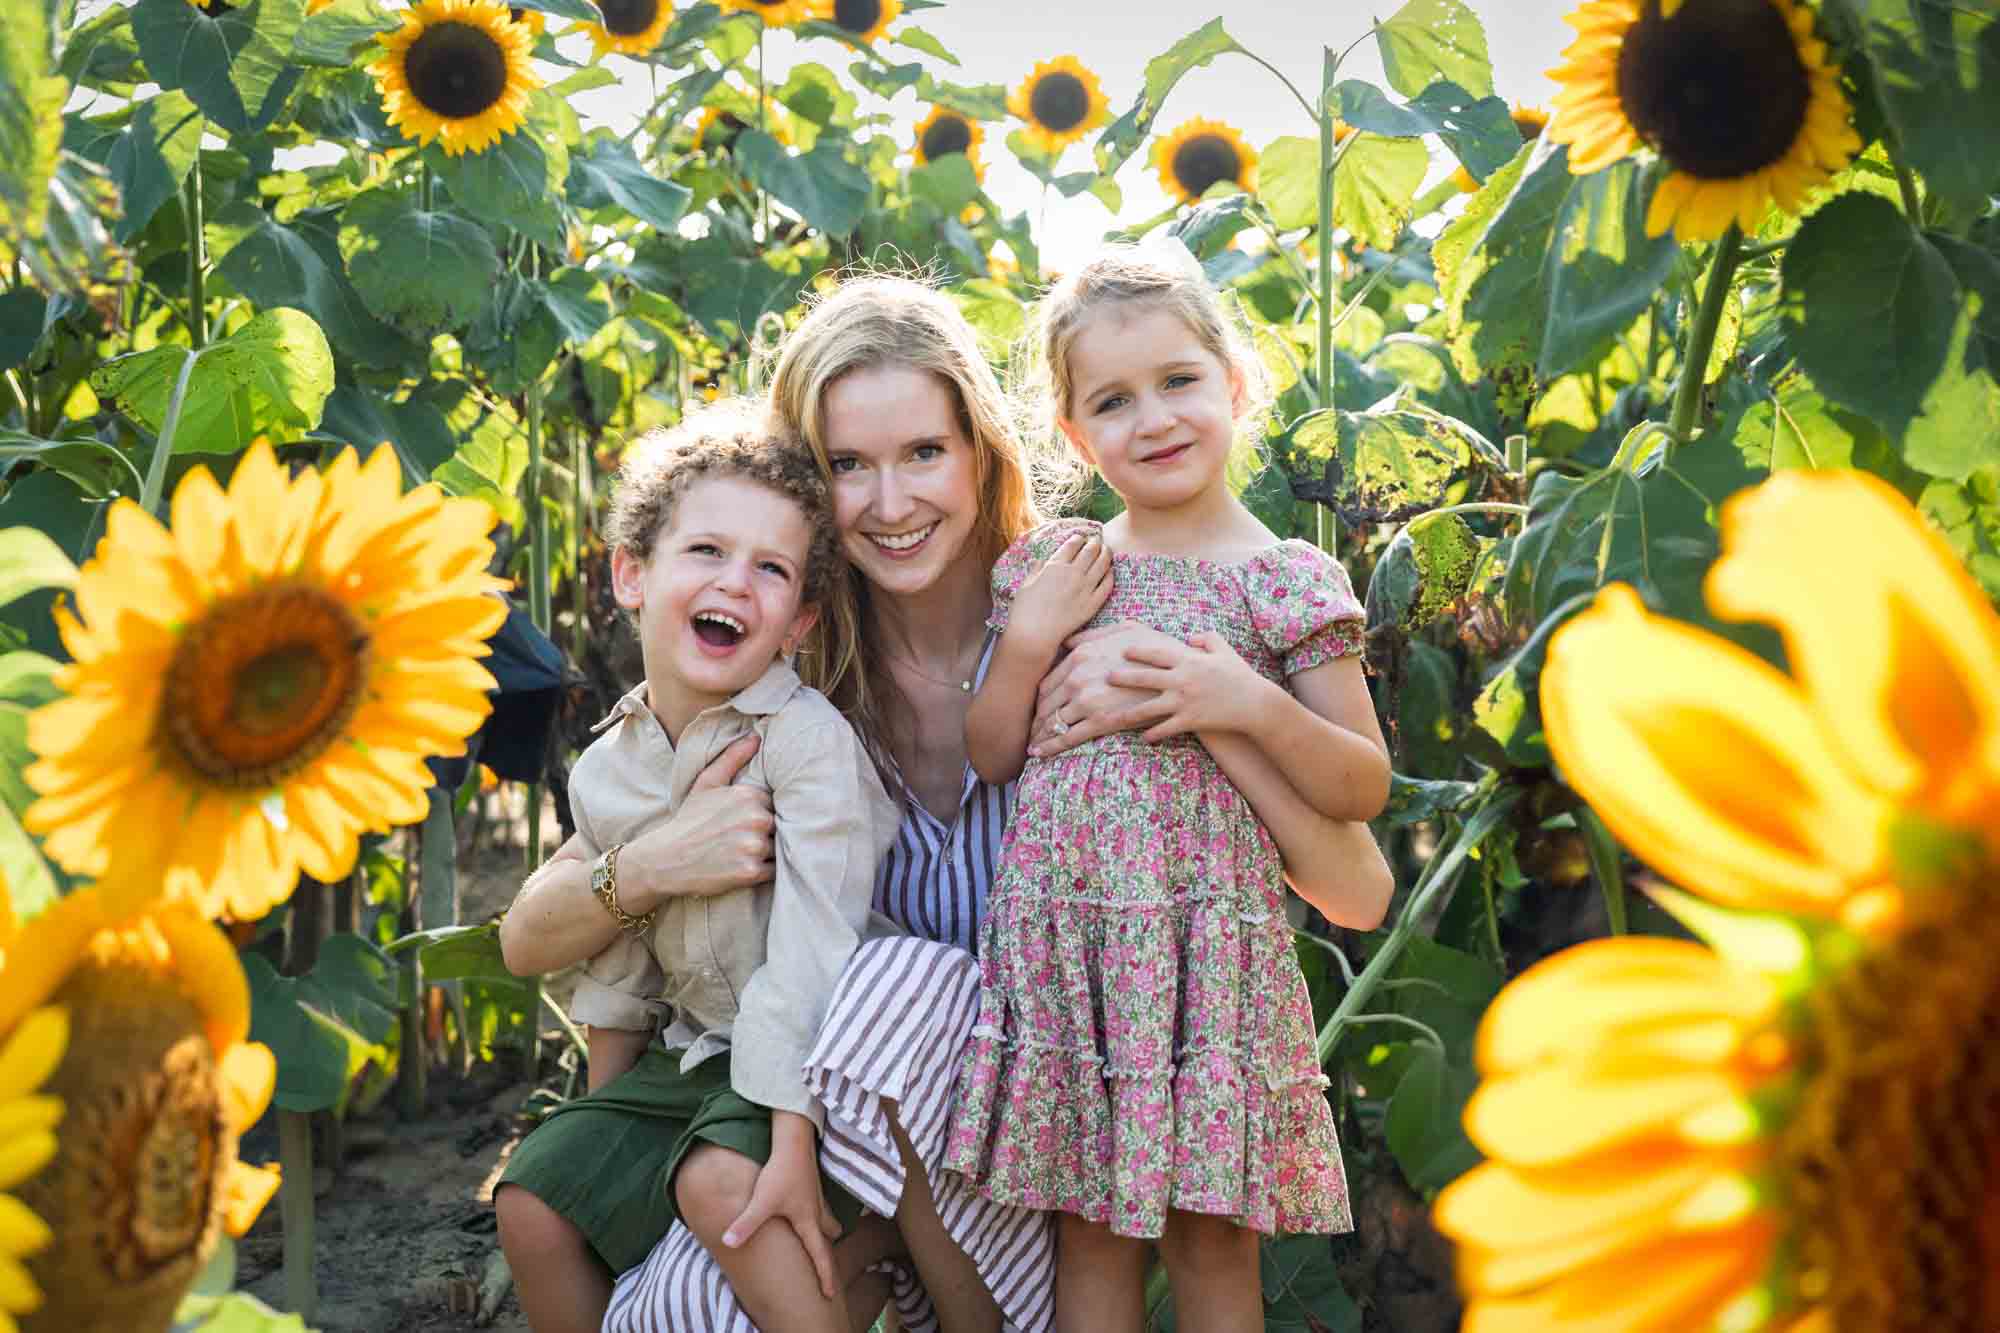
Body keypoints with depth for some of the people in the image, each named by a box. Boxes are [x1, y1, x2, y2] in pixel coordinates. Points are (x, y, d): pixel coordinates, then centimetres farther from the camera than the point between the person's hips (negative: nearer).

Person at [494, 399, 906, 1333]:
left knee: (722, 1181, -29)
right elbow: (614, 971, 12)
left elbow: (813, 949, -26)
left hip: (814, 1055, -7)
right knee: (536, 1193, 0)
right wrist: (603, 1114, 12)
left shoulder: (807, 738, -20)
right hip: (694, 1053, 7)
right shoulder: (605, 771, 2)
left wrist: (793, 1142, -30)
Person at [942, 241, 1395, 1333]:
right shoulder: (1054, 564, 8)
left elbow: (1366, 788, -2)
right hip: (1059, 931, 3)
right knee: (1087, 1223, 10)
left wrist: (1251, 709, -16)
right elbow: (989, 757, 10)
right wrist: (1028, 642, -5)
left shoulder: (1284, 580, -2)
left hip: (1205, 936, -3)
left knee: (1208, 1233, 5)